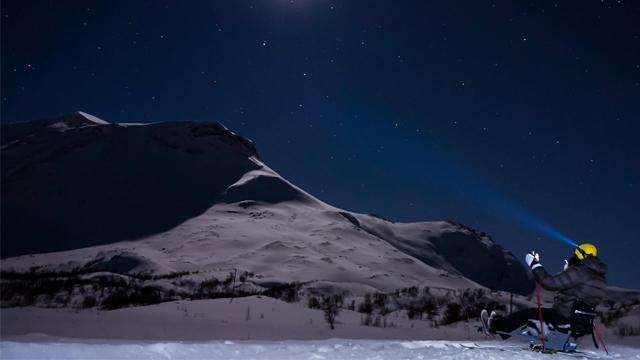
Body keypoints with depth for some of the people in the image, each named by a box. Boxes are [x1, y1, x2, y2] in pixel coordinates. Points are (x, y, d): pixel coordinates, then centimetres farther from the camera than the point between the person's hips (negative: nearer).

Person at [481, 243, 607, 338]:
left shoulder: (578, 271, -19)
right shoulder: (601, 277, 9)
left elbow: (550, 282, -23)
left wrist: (534, 265, -12)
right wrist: (568, 270, 31)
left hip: (562, 317, -9)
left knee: (526, 314, 4)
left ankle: (495, 325, 14)